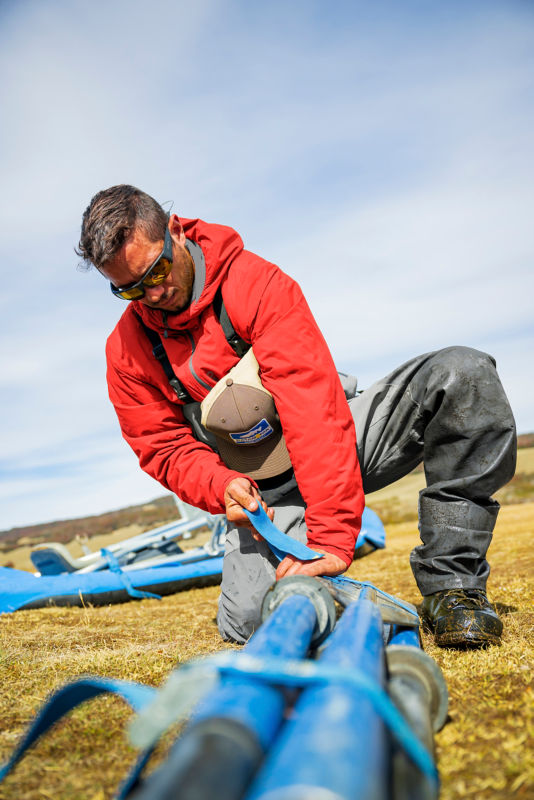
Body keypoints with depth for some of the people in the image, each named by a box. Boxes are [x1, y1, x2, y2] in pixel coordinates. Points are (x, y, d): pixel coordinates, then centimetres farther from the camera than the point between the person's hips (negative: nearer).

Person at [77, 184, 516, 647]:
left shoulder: (256, 283, -19)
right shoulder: (126, 350, -4)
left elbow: (312, 406, -27)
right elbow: (166, 450, 0)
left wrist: (331, 533, -35)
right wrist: (222, 486, -24)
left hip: (329, 447, -1)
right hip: (261, 492, 2)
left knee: (462, 373, -24)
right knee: (248, 621, -24)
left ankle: (452, 583, -21)